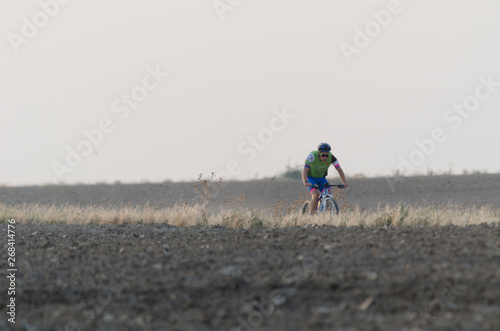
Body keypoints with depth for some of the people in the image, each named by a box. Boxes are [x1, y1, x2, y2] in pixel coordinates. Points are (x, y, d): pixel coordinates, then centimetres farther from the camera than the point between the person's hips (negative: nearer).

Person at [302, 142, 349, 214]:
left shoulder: (331, 157, -22)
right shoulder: (312, 156, -31)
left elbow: (339, 170, -20)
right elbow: (305, 171, -37)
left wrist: (344, 182, -35)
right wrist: (305, 182, -53)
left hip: (321, 178, 3)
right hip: (311, 177, -3)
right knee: (316, 195, -27)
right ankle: (310, 215, -16)